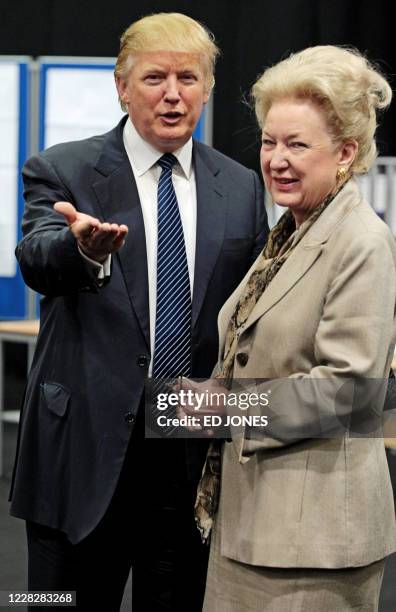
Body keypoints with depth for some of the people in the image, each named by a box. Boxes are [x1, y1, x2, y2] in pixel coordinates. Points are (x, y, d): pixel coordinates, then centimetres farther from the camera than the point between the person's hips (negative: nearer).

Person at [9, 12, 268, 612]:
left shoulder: (242, 188, 8)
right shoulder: (63, 171, -2)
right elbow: (37, 261, -22)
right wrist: (83, 246, -45)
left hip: (198, 454, 3)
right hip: (87, 450, -3)